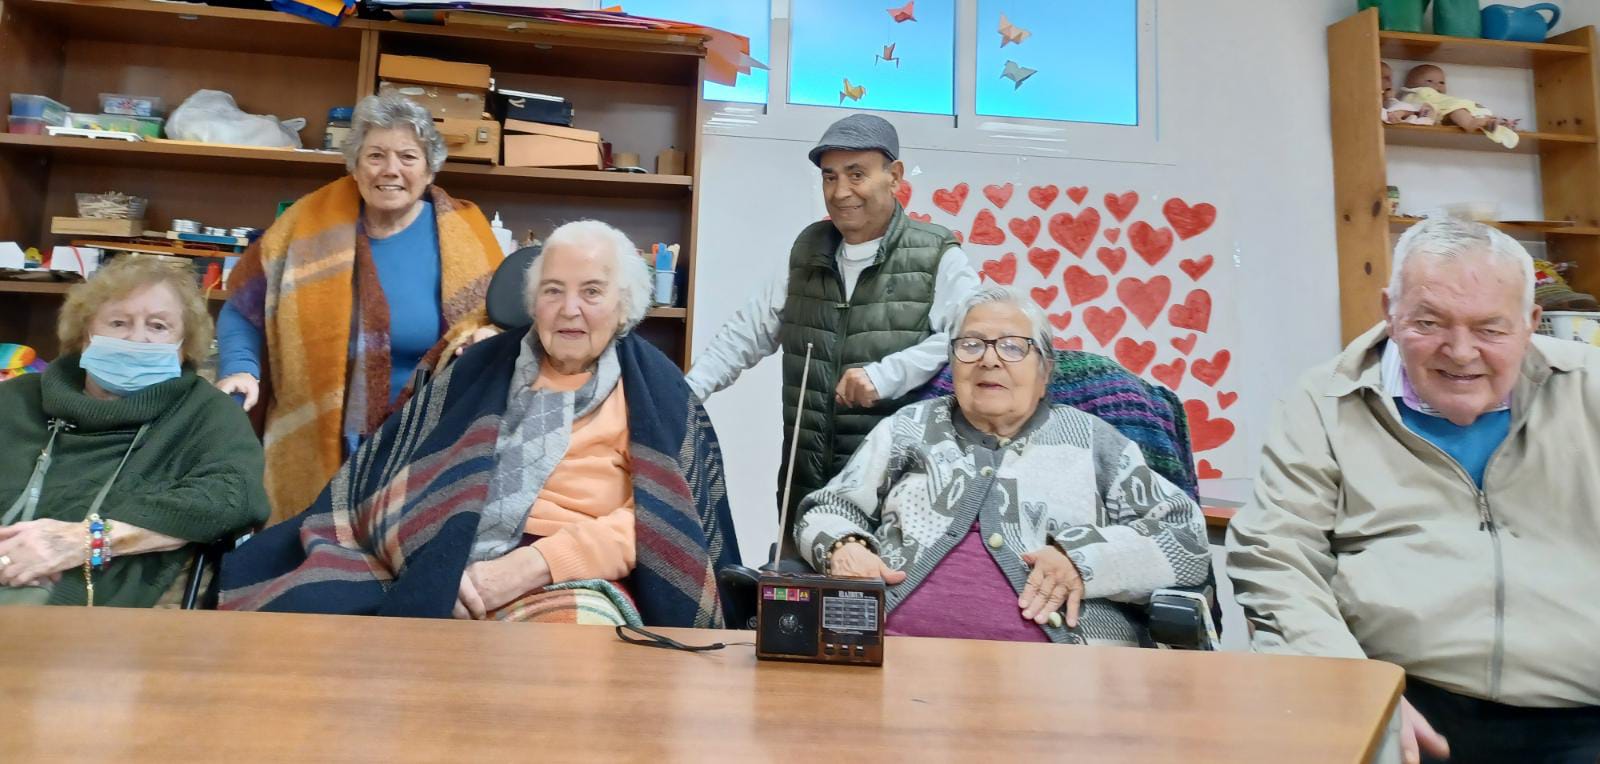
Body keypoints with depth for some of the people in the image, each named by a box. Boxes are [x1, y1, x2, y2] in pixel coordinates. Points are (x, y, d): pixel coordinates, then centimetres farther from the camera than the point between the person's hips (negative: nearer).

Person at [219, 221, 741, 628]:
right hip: (428, 572, 3)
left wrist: (530, 565, -14)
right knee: (302, 608, -23)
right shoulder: (482, 367, 19)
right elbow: (395, 474, 13)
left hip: (562, 583, -3)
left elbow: (652, 520, -2)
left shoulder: (654, 393, 8)